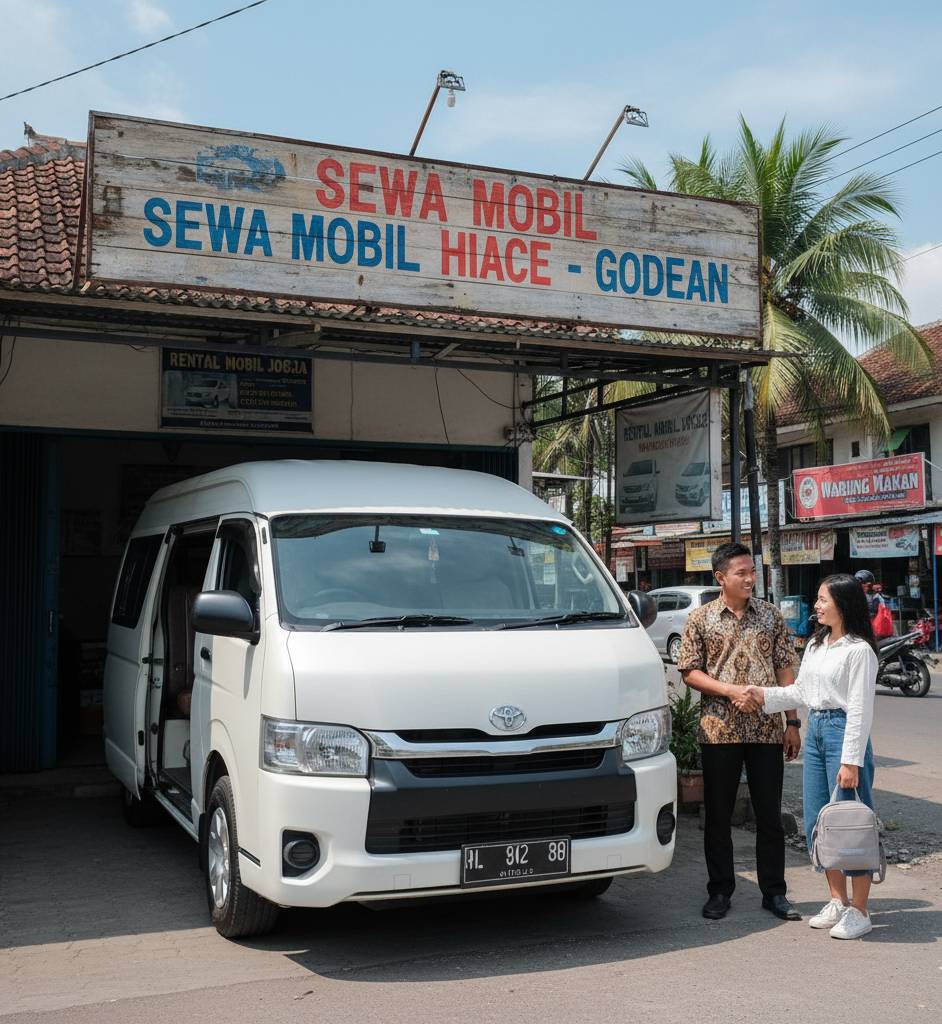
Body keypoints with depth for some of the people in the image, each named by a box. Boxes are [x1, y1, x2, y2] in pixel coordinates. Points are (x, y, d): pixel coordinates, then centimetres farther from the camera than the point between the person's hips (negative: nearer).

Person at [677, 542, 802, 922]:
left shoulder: (771, 615, 7)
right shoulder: (701, 619, 1)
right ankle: (720, 892, 18)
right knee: (718, 816, 6)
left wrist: (792, 723, 3)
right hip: (719, 730, -1)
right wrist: (731, 691, -15)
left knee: (770, 815, 7)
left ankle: (774, 892, 19)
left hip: (767, 730, 2)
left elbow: (785, 669, 7)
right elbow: (689, 672, -1)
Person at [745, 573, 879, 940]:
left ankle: (859, 911, 7)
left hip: (842, 731, -8)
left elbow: (860, 710, -15)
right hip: (815, 730, 9)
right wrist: (764, 695, 8)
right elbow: (801, 691, 19)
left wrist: (851, 761, -17)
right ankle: (838, 901, 25)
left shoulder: (858, 650, -12)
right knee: (817, 823, 12)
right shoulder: (816, 645, 12)